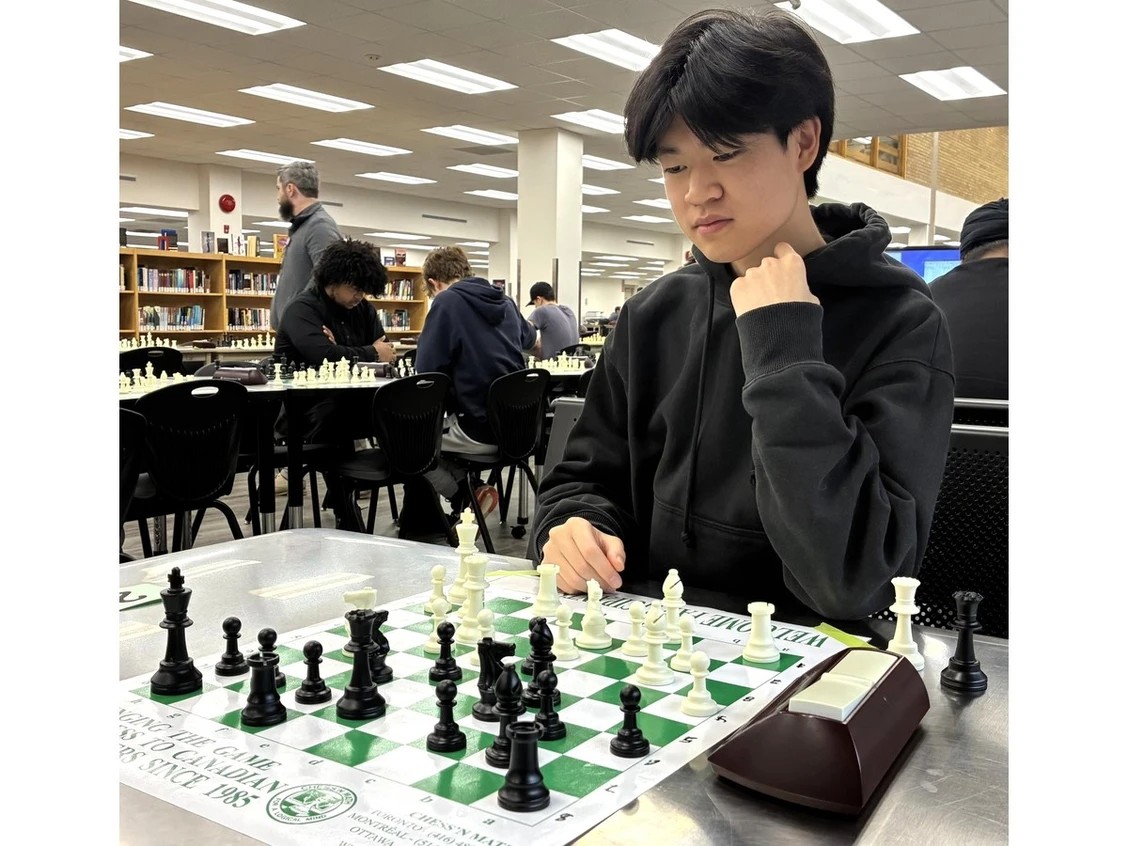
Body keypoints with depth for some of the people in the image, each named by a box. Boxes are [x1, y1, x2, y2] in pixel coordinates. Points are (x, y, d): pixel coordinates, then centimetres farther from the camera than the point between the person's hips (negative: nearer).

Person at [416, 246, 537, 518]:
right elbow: (530, 338, 33)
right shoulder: (506, 301, 12)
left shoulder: (447, 301, -8)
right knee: (438, 424, 30)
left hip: (480, 430, -7)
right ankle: (466, 491, 14)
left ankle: (466, 500, 8)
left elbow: (426, 370, -13)